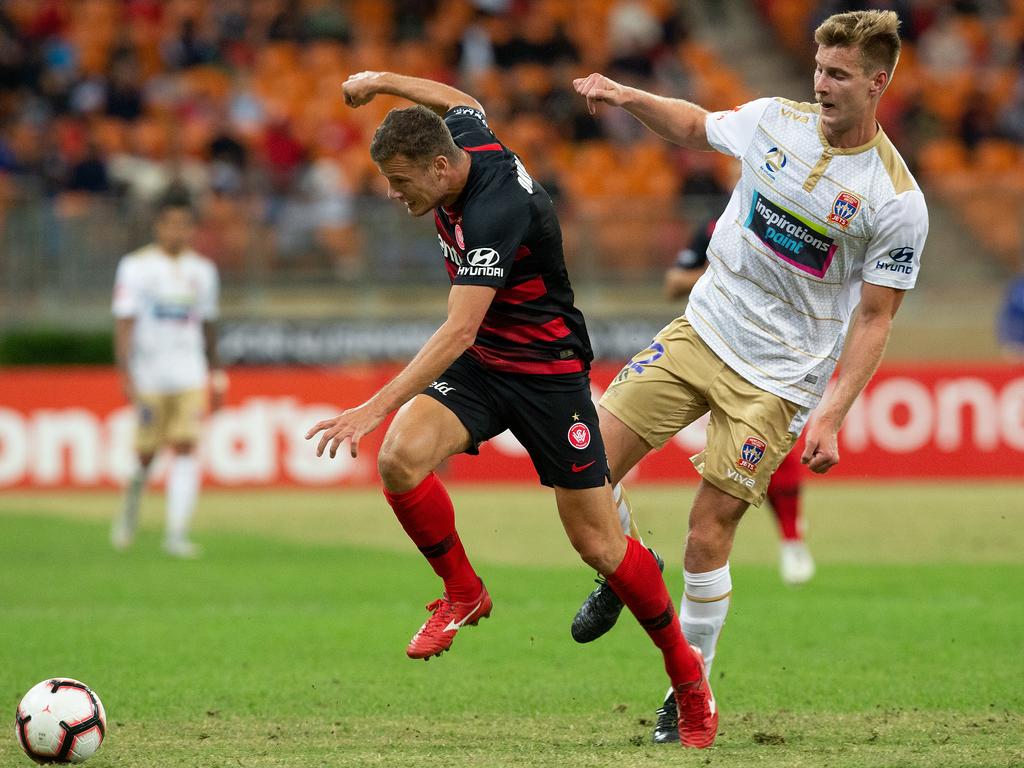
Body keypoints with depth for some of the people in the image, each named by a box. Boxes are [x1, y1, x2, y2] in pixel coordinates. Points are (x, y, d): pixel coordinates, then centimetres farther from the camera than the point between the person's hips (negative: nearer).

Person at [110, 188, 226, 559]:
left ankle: (176, 533, -13)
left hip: (190, 376, 3)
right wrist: (126, 375, -16)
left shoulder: (202, 270, 10)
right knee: (146, 456, 3)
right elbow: (123, 324, -7)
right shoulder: (136, 267, -3)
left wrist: (215, 377, 19)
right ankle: (131, 501, 35)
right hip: (148, 375, -3)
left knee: (186, 451, -11)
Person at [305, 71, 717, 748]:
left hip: (548, 372, -7)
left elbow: (458, 332, -38)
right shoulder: (465, 139, -7)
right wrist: (383, 80, 26)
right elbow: (463, 104, 21)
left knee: (598, 542, -3)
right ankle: (463, 592, 1)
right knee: (402, 457, -21)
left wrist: (377, 406, -43)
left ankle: (687, 673, 17)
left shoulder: (496, 210, -32)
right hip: (479, 363, 7)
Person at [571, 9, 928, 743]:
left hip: (777, 379, -4)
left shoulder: (897, 200, -15)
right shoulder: (775, 120, -2)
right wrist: (629, 97, 2)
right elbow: (695, 126, 20)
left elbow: (875, 319, -9)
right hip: (700, 332, 4)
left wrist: (831, 415, -17)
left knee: (708, 537, -6)